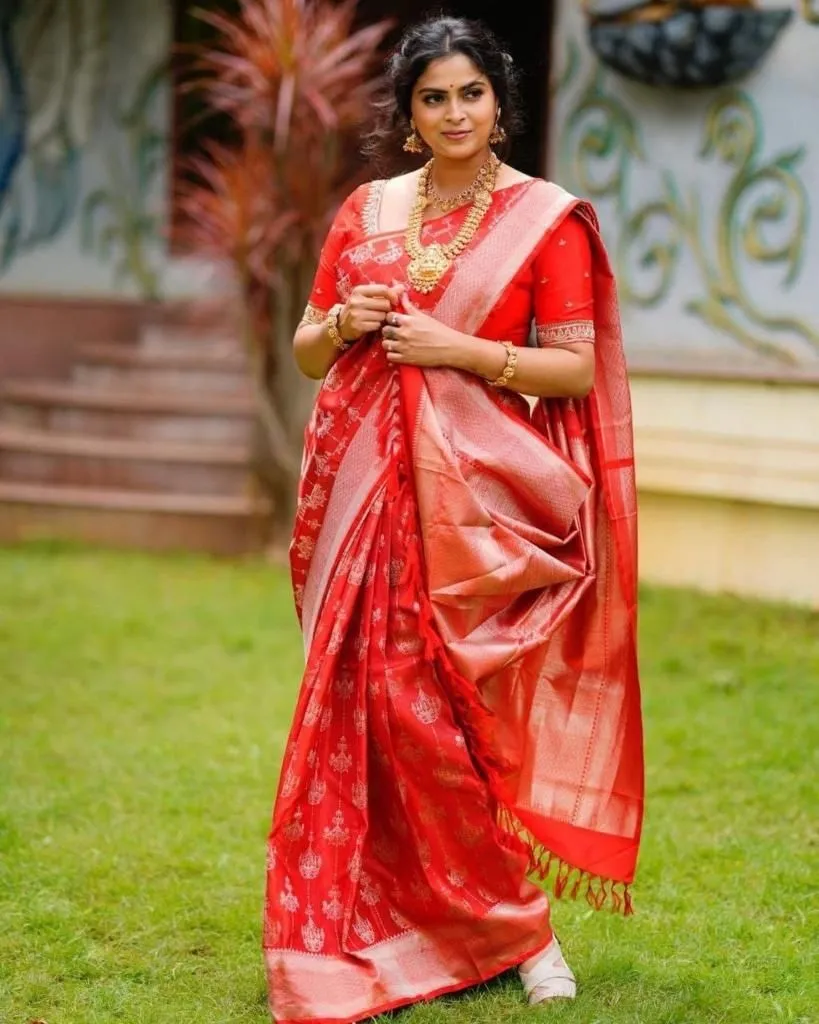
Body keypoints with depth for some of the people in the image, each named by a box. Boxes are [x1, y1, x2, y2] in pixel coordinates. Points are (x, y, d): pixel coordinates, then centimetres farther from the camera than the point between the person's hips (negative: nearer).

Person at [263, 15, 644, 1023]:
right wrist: (342, 323, -5)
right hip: (373, 488, 4)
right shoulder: (365, 210, 12)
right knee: (369, 698, 0)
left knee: (466, 710, -5)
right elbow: (306, 352, 16)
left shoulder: (546, 218, 0)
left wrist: (462, 350, -14)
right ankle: (367, 932, 12)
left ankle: (514, 922, 15)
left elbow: (579, 370, -4)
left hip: (487, 495, -4)